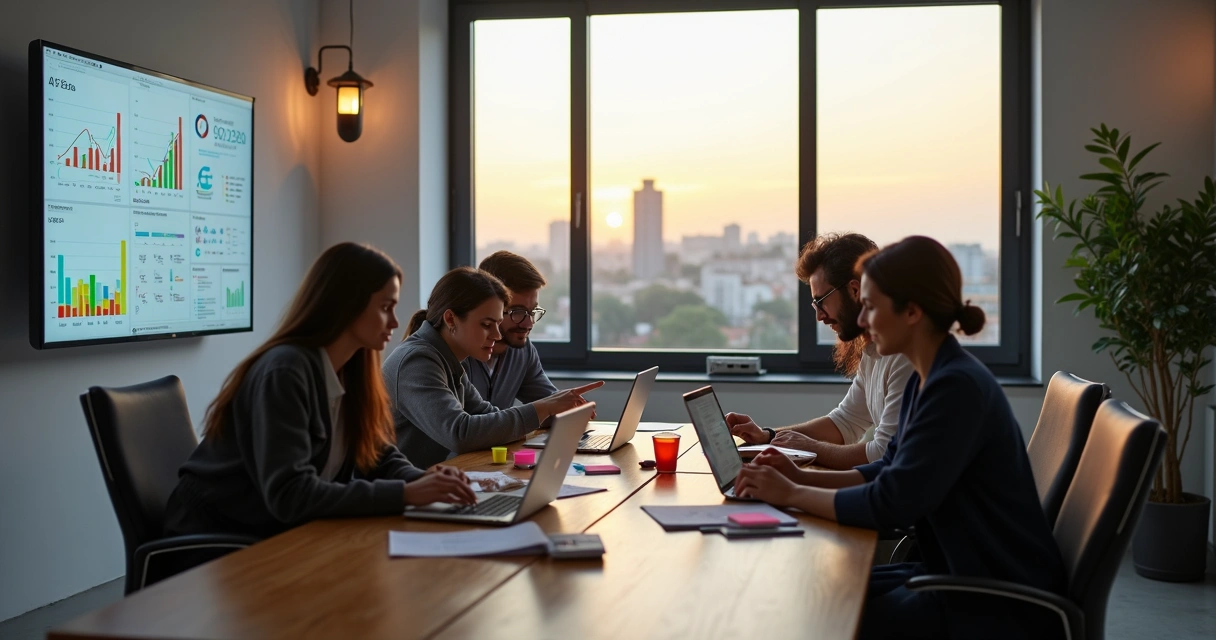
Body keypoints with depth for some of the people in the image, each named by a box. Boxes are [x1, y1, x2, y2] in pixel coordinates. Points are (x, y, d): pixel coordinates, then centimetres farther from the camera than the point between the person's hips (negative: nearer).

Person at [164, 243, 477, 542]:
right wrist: (404, 493, -33)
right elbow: (289, 495, -32)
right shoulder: (285, 371, -24)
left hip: (283, 532, 8)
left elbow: (382, 456, 6)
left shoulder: (353, 369, 1)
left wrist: (422, 480, -16)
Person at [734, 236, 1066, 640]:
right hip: (959, 575, 9)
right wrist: (802, 477, 2)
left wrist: (791, 495, -14)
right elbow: (891, 472, 15)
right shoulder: (927, 380, 6)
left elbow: (891, 504, -25)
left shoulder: (957, 387, -23)